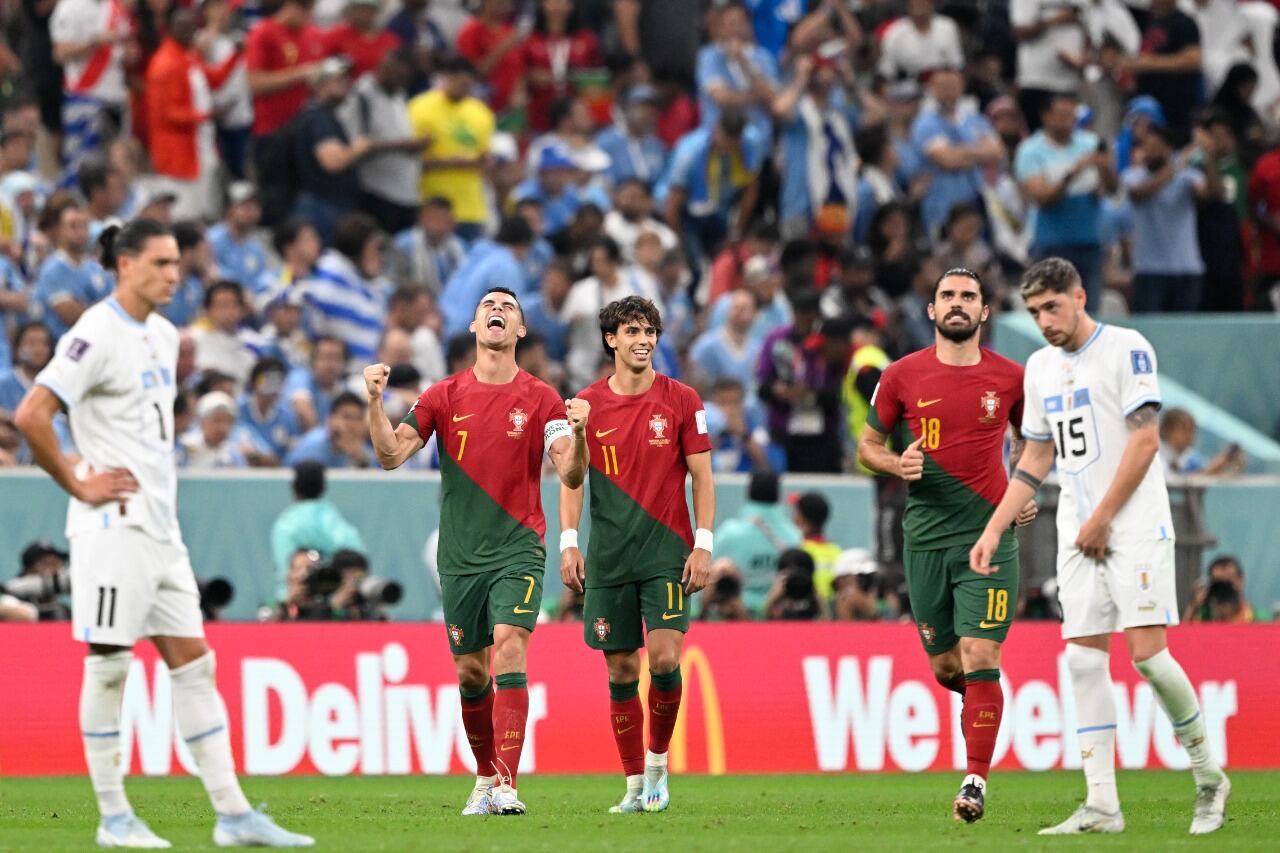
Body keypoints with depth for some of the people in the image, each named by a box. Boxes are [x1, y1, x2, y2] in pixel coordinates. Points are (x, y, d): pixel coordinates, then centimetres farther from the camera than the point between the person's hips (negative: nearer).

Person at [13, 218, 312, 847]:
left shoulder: (164, 336, 14)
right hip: (113, 527, -9)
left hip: (160, 527, 9)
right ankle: (113, 815, 4)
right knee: (109, 665, -2)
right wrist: (77, 484, -16)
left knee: (193, 663, 6)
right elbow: (31, 415, -21)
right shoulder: (97, 334, -13)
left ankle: (232, 813, 5)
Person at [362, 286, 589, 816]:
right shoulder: (444, 396, 6)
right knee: (470, 671, 7)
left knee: (509, 650, -19)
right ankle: (486, 777, 26)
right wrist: (375, 402, -17)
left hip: (518, 549, -3)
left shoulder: (540, 399, 0)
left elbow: (570, 477, -8)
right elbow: (391, 455, -1)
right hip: (460, 557, 3)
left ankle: (506, 786, -22)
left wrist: (578, 434, -28)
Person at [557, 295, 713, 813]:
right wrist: (568, 543, -3)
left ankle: (658, 760, 7)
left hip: (667, 552, -2)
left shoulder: (681, 400, 1)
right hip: (609, 556, 2)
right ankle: (635, 786, 8)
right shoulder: (588, 405, 5)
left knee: (664, 659, -14)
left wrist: (703, 545, -5)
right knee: (621, 669, 2)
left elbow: (702, 476, 3)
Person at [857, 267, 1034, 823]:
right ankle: (982, 697, 42)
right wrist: (897, 464, -9)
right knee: (945, 667, 8)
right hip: (925, 539, 2)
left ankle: (975, 781, -8)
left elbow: (1027, 438, 20)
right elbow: (866, 446, 12)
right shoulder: (902, 376, 2)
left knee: (979, 661, -12)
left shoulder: (1011, 379, 2)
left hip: (989, 536, -2)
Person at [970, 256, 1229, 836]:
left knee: (1146, 650, -14)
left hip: (1135, 527, -7)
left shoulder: (1127, 349, -6)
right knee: (1085, 660, -2)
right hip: (1078, 536, 7)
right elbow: (1036, 460, 21)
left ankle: (1209, 777, 4)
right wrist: (993, 531, 13)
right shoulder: (1041, 366, 15)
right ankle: (1101, 806, -3)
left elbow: (1145, 441, -11)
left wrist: (1102, 520, -11)